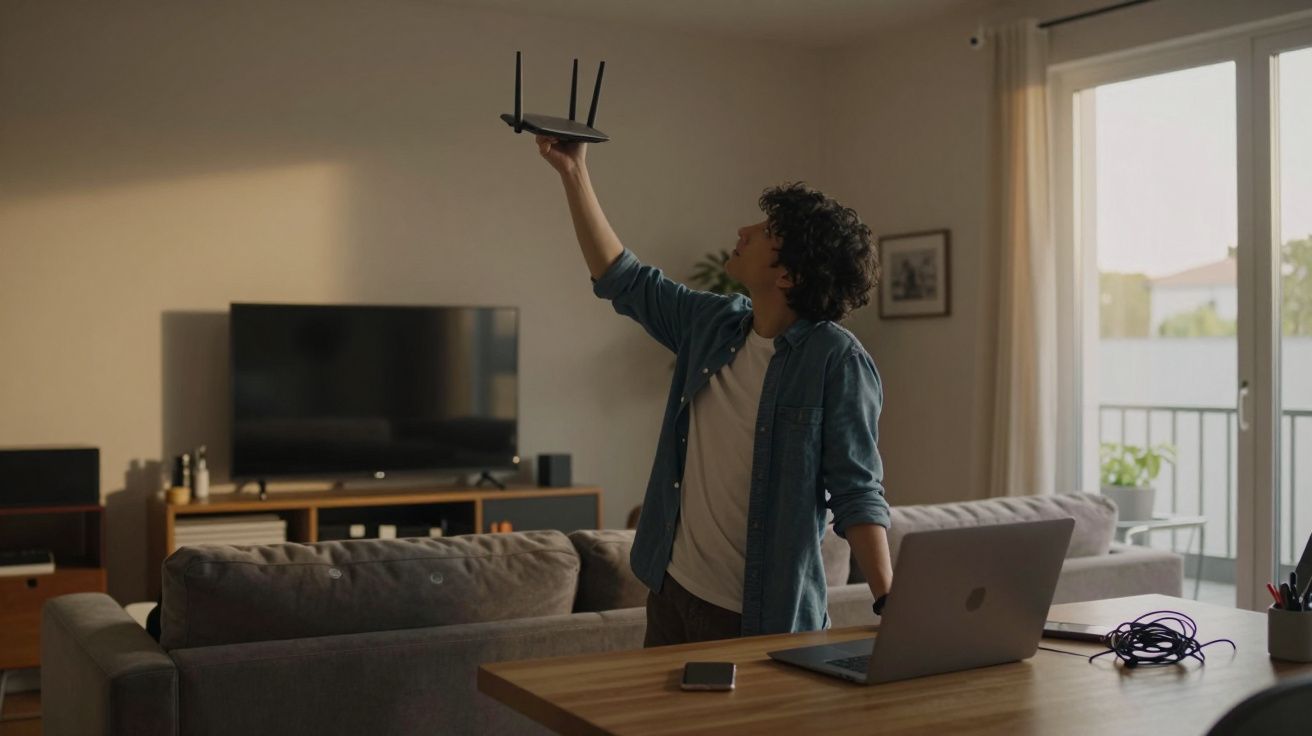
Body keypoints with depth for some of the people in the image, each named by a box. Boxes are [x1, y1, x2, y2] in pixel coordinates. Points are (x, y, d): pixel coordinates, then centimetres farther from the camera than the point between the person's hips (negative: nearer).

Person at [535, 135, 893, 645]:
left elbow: (857, 494, -17)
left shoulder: (837, 360, -16)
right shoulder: (712, 323, 3)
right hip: (672, 592, 7)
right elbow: (621, 279, 14)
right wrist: (574, 174, 11)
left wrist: (890, 606, -25)